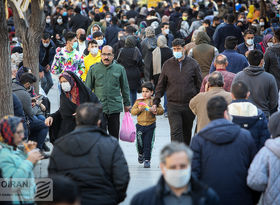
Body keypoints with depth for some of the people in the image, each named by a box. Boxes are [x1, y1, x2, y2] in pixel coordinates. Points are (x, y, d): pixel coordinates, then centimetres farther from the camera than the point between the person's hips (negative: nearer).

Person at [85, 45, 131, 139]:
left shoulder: (120, 69, 3)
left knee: (114, 134, 10)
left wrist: (127, 104, 14)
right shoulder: (94, 69, 1)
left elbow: (125, 88, 12)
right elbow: (88, 88, 7)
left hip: (115, 107, 1)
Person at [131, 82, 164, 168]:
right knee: (140, 143, 9)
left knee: (148, 144, -3)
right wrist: (139, 109, -18)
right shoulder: (138, 101, 3)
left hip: (150, 126, -2)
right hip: (140, 125, 2)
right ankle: (140, 154, 39)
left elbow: (161, 110, -5)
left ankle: (147, 160, 6)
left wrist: (154, 110, -21)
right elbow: (132, 111, -1)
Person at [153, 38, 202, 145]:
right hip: (173, 105, -1)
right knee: (175, 132, -13)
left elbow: (199, 84, 6)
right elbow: (161, 85, 10)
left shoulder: (193, 64, 2)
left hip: (189, 104, 1)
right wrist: (156, 102, 3)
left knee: (187, 132, 13)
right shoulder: (167, 64, 4)